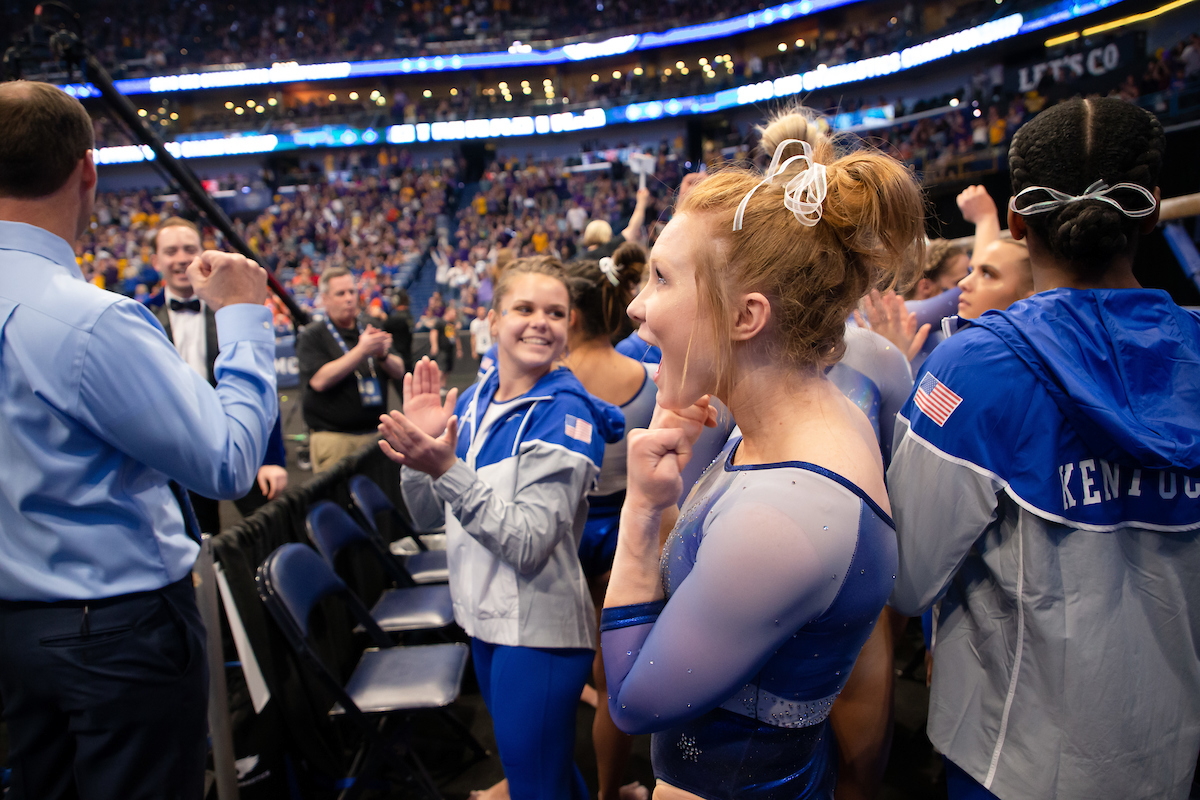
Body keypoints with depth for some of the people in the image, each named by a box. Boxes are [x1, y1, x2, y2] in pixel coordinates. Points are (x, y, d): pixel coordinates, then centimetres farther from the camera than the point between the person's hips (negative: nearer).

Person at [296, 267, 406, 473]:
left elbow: (399, 371, 10)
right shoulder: (312, 335, 0)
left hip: (373, 434, 4)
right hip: (332, 438, -4)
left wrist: (383, 354, -13)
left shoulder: (368, 331, 16)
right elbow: (319, 380, -16)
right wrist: (362, 350, -20)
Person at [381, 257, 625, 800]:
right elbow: (429, 515, 7)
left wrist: (447, 469, -30)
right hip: (484, 614, 7)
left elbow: (529, 546, -24)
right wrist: (419, 447, -10)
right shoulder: (472, 401, 3)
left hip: (539, 630, -7)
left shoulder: (564, 413, -17)